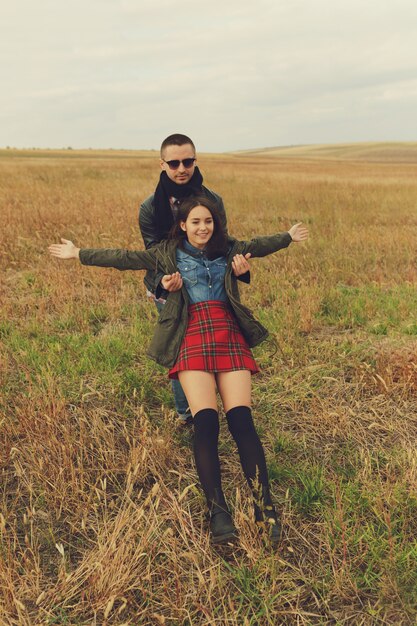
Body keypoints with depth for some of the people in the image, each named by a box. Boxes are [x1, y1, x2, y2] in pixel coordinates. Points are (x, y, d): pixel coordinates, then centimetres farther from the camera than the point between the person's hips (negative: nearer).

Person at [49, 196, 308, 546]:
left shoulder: (227, 249, 21)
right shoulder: (169, 252, 16)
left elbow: (258, 246, 36)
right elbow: (125, 259, 15)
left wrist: (289, 237, 46)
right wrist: (79, 254, 14)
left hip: (230, 337, 2)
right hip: (192, 339, -1)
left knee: (242, 419, -15)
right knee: (205, 422, -19)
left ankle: (265, 506, -16)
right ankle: (217, 511, -19)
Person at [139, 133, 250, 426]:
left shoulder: (213, 200, -7)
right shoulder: (150, 208, -12)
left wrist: (237, 264, -26)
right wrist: (163, 281, -34)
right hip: (170, 293, -2)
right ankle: (185, 415, 28)